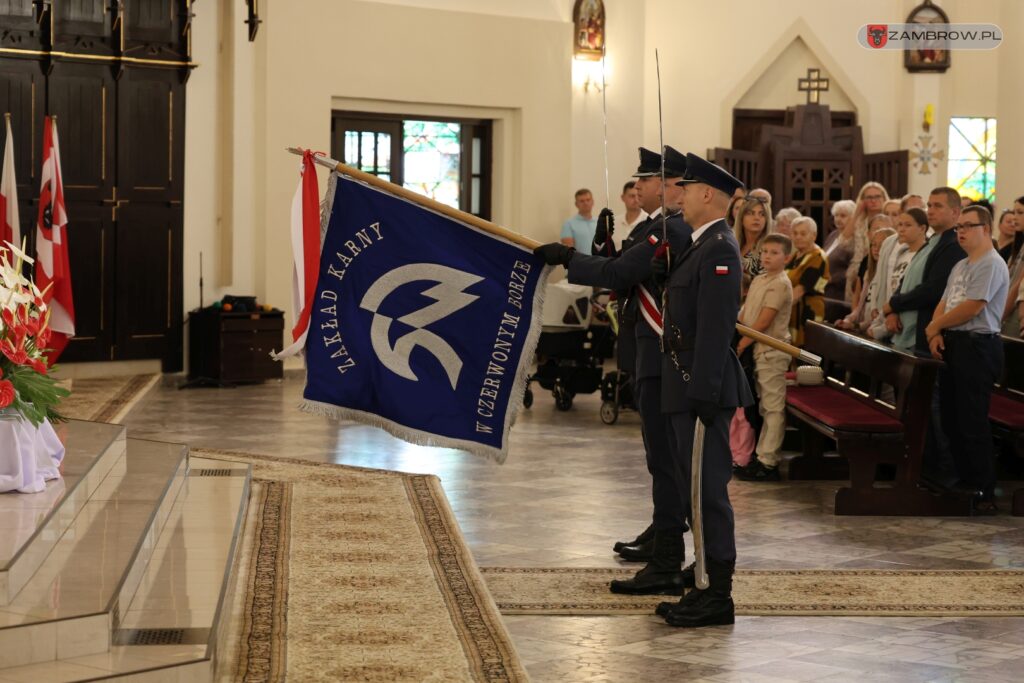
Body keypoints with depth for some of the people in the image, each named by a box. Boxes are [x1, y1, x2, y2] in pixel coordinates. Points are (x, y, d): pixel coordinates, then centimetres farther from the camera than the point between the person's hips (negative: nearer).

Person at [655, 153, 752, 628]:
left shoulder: (719, 250, -15)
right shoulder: (700, 246, 17)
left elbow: (715, 327, -21)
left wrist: (702, 393, -23)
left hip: (704, 388, -10)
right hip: (685, 388, 10)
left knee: (707, 489, -6)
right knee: (697, 487, 13)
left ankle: (718, 597, 0)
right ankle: (709, 588, 20)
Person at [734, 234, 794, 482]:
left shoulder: (780, 284, -14)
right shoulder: (759, 280, 13)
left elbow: (764, 321, -18)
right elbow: (745, 313, 15)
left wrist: (741, 345, -14)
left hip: (772, 351, -9)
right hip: (757, 350, 9)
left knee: (773, 407, -5)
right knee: (765, 407, 15)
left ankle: (768, 463, -4)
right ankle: (762, 456, 22)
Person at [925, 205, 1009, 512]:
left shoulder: (991, 265, -12)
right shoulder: (960, 266, 19)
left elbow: (971, 308, -18)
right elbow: (944, 303, 16)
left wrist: (934, 326, -6)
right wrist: (936, 334, -3)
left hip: (977, 346, -10)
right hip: (954, 346, 10)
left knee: (972, 423, -8)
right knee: (952, 420, 13)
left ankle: (984, 493, -3)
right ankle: (965, 483, 22)